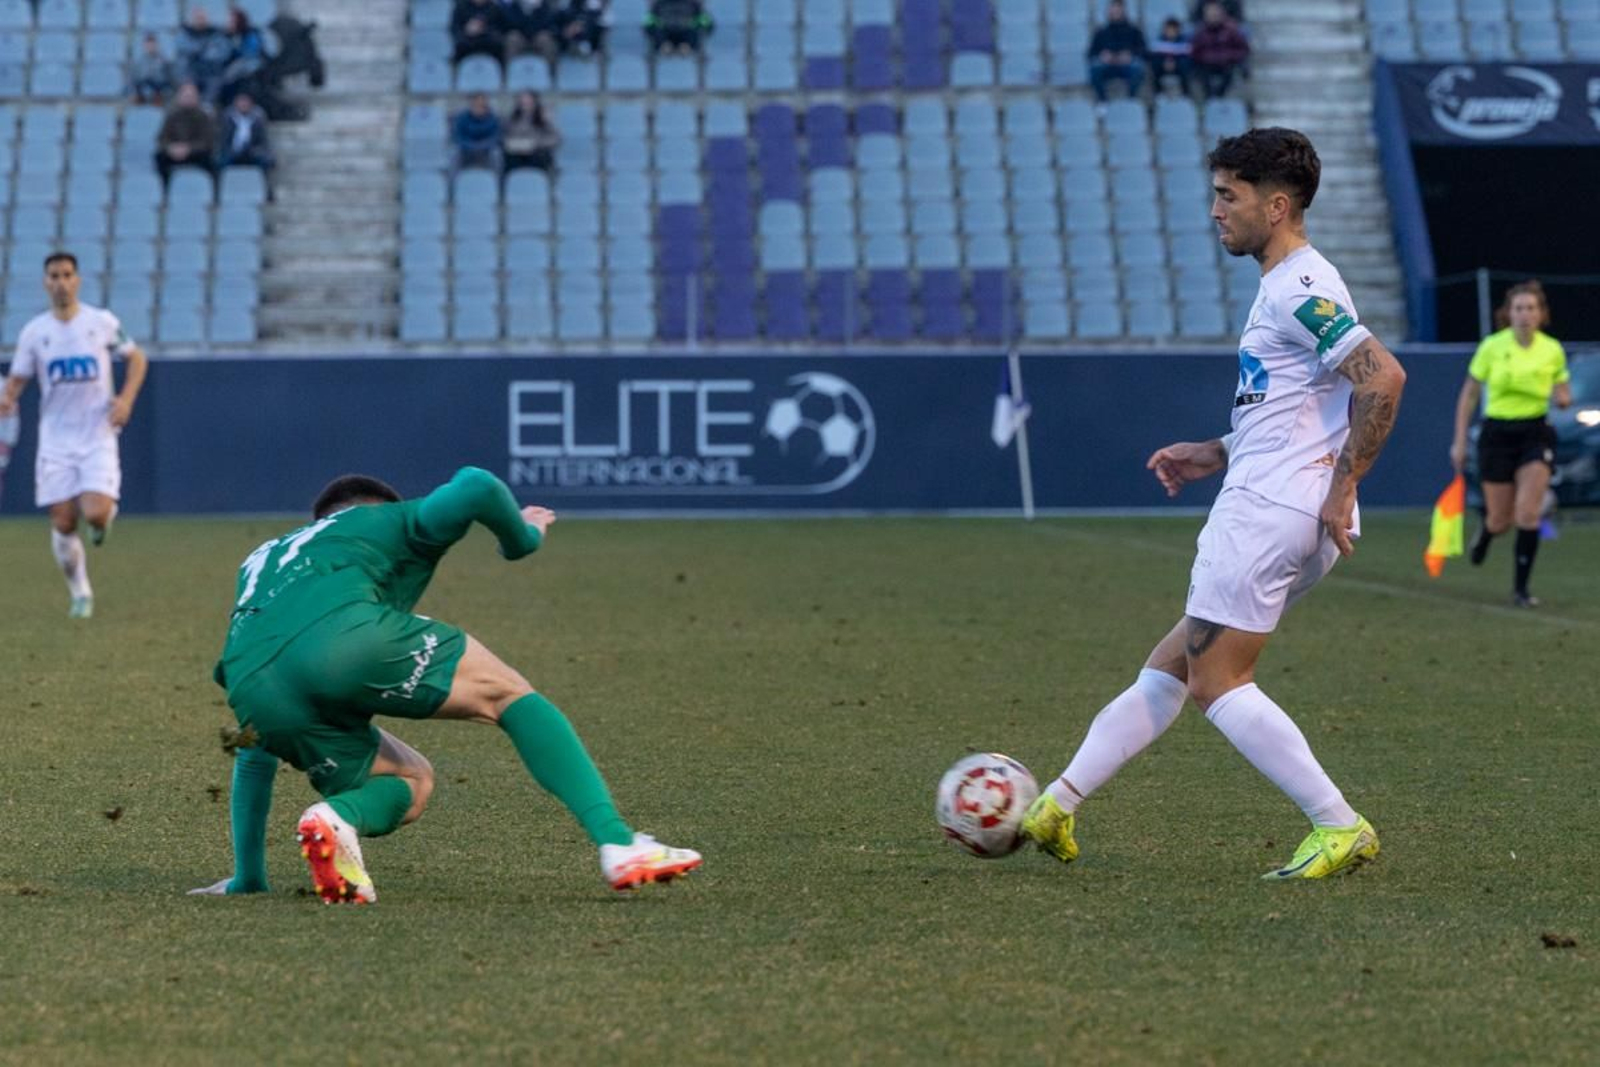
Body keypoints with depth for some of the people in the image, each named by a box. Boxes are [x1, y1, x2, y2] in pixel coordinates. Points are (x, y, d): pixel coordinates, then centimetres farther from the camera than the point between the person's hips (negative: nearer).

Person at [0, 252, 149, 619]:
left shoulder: (102, 322, -2)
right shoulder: (34, 332, 1)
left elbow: (135, 358, 10)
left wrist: (126, 397, -6)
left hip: (98, 437, -2)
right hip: (56, 440, 2)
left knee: (95, 513, -19)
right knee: (63, 523, -3)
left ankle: (107, 511, 20)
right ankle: (80, 594, 17)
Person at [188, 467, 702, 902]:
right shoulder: (386, 521, 31)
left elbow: (254, 750, 45)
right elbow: (475, 486, 7)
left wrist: (247, 878, 48)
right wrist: (522, 537, 30)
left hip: (252, 692, 5)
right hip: (345, 636, -5)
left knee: (409, 784, 24)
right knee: (511, 695, 14)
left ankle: (338, 817, -10)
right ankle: (618, 843, -2)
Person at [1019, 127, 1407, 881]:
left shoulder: (1298, 290, -13)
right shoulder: (1290, 285, 19)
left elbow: (1382, 377, -24)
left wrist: (1342, 487, -21)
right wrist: (1218, 453, 22)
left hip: (1267, 509, -11)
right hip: (1279, 511, 11)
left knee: (1216, 681, -8)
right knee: (1170, 665, 12)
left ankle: (1340, 829, -10)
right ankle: (1059, 806, 16)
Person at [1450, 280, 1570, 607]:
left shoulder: (1553, 350, -1)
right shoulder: (1492, 347, -6)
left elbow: (1563, 391, 13)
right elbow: (1469, 395, 2)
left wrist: (1563, 398, -12)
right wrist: (1459, 441, 0)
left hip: (1536, 433, 1)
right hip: (1497, 433, -1)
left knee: (1528, 514, -15)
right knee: (1501, 520, 6)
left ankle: (1521, 587, -5)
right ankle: (1484, 535, 45)